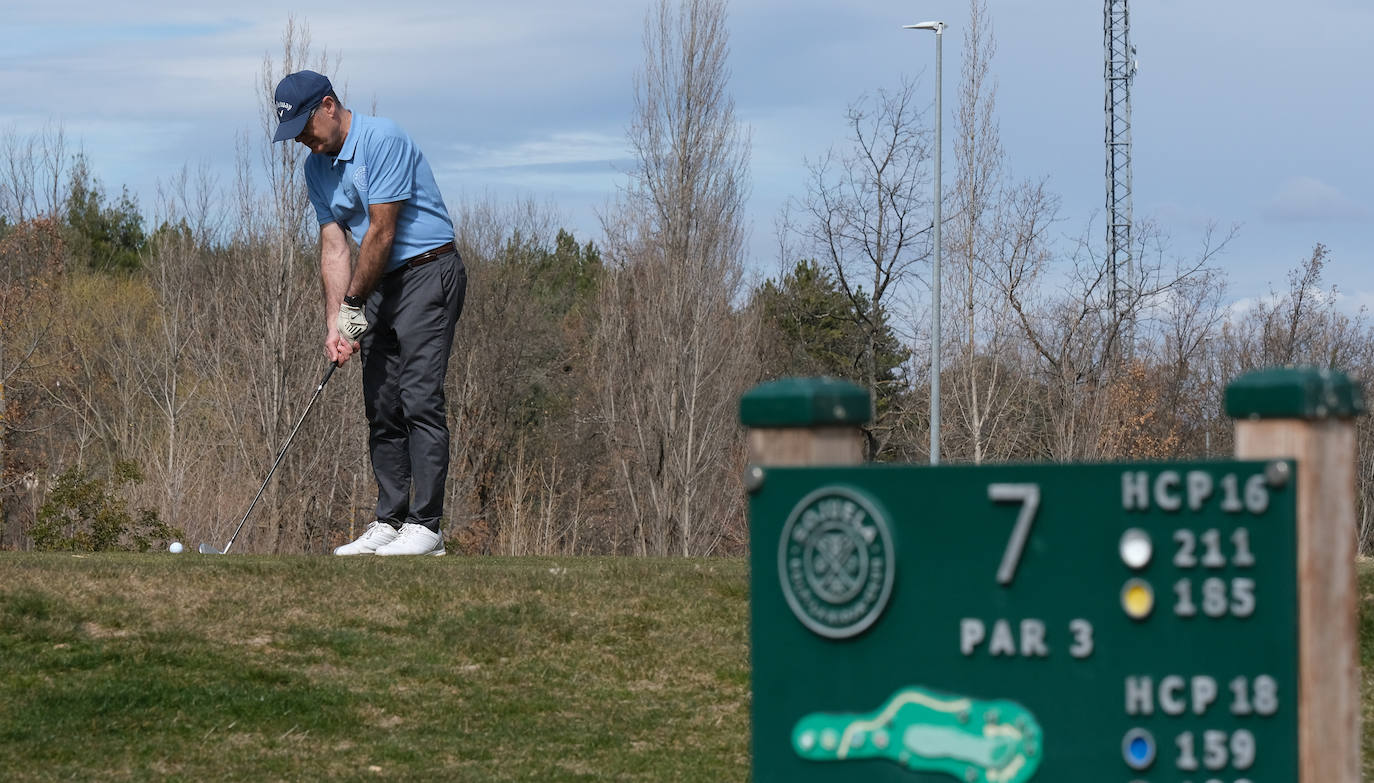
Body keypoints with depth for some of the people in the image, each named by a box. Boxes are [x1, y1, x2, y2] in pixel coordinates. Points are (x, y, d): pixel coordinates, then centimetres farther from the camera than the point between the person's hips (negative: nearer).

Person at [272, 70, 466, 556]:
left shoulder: (383, 140, -18)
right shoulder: (317, 168, 8)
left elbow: (381, 231, -19)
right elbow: (334, 246, 4)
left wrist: (354, 303, -11)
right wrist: (335, 322, -6)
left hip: (428, 274, -9)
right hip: (380, 287, 9)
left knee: (420, 400, -14)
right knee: (381, 408, 6)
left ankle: (426, 525, -15)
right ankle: (391, 521, 10)